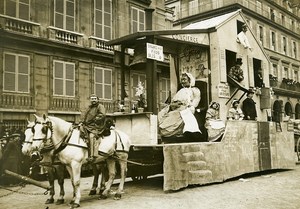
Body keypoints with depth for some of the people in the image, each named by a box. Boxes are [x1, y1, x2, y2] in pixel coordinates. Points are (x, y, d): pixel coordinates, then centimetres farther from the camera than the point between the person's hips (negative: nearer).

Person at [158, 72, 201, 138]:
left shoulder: (195, 90, 14)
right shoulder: (181, 91, 32)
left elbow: (194, 105, 0)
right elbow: (172, 103, 21)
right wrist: (172, 105, -4)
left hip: (186, 111, -6)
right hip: (175, 111, 6)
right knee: (161, 114, -20)